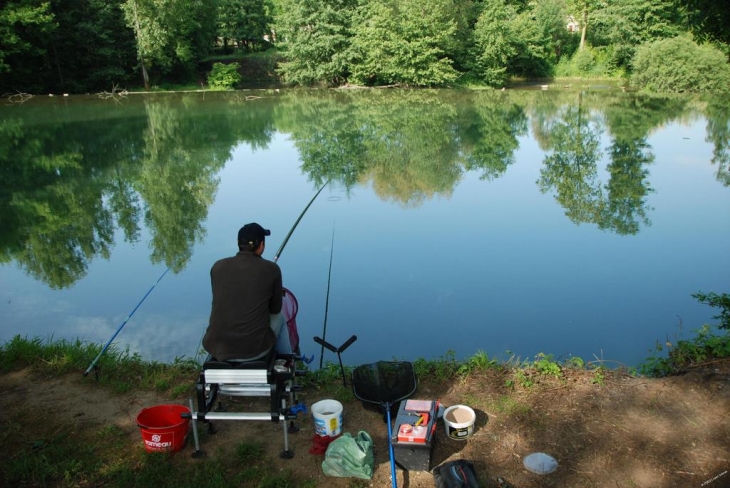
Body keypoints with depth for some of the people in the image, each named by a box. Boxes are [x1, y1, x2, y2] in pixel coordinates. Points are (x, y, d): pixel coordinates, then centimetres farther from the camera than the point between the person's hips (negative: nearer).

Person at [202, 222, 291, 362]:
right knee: (279, 316, 28)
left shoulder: (218, 266, 0)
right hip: (254, 349, -2)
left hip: (217, 348, 3)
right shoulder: (271, 269, -8)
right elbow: (275, 309, 5)